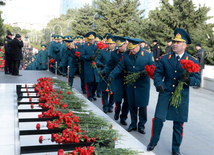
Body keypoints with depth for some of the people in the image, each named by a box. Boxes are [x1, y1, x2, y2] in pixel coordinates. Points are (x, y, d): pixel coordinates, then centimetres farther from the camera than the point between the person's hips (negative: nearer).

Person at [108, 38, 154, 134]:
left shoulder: (147, 55, -4)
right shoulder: (126, 55, 3)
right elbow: (120, 66, 4)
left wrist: (145, 73, -23)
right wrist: (111, 75, -6)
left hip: (143, 85, -2)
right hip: (130, 85, 3)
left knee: (142, 106, 3)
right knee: (132, 105, 9)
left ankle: (141, 125, 20)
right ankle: (133, 124, 25)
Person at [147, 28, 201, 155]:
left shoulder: (193, 61, 0)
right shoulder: (165, 58, 4)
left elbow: (197, 79, -2)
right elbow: (158, 73, 5)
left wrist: (188, 79, -25)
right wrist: (158, 84, -16)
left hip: (181, 97, 0)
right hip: (165, 94, 1)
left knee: (178, 124, 9)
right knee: (158, 119, -3)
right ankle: (153, 142, 22)